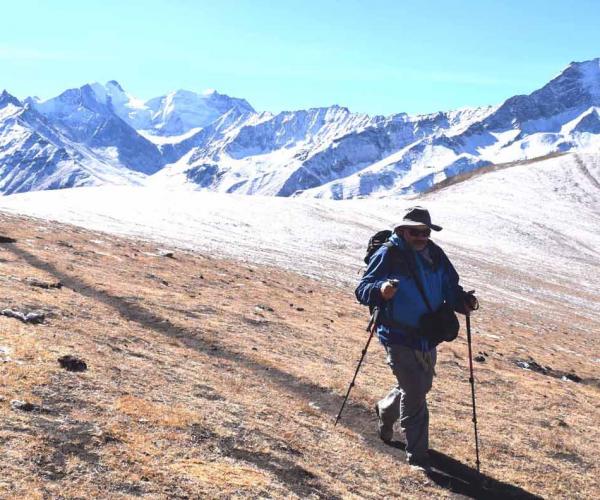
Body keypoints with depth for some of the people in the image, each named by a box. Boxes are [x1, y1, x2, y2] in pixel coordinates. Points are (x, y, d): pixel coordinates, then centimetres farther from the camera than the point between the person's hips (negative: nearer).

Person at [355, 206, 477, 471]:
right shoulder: (388, 255, -14)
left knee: (421, 387, 24)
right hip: (399, 339, -7)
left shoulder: (435, 255, 3)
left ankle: (385, 410, 53)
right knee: (415, 395, -7)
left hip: (428, 337, 7)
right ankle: (418, 458, 5)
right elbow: (362, 289, -15)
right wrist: (381, 290, -37)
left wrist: (463, 301, -9)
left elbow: (450, 288, 12)